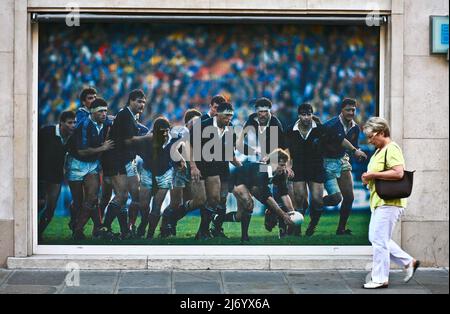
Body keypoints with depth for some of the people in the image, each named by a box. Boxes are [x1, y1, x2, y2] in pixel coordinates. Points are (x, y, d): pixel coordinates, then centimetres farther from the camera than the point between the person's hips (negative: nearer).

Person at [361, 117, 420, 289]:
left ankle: (380, 279, 2)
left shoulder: (391, 149, -13)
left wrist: (373, 174, -20)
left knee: (379, 240, -7)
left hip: (389, 203, -11)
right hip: (379, 203, 11)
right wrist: (368, 178, 10)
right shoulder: (379, 151, 19)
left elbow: (398, 173, -25)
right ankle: (409, 262, 21)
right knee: (375, 238, 14)